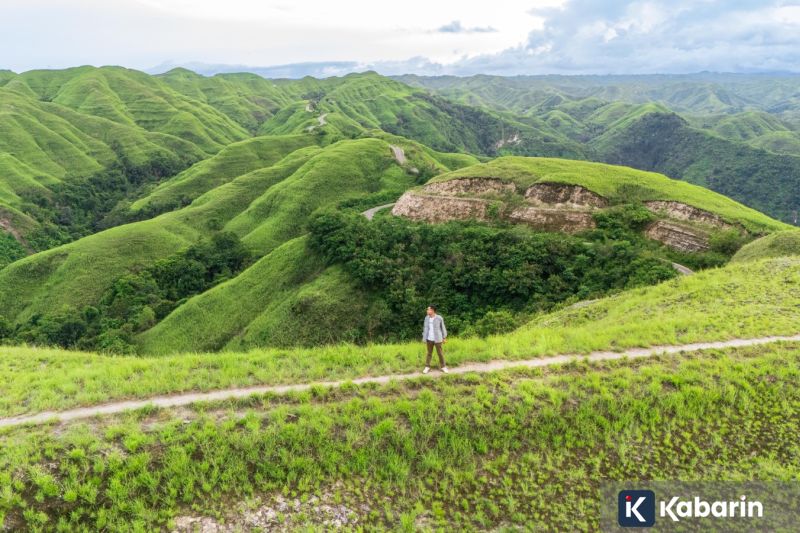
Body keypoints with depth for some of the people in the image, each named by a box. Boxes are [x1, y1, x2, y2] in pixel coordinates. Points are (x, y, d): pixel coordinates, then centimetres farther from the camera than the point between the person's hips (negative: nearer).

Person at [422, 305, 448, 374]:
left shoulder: (439, 318, -11)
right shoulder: (426, 318, 0)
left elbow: (443, 328, -2)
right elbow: (425, 328, 7)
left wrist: (444, 338, 1)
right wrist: (424, 338, 5)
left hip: (437, 339, -3)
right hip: (429, 339, 3)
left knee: (440, 353, 5)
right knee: (429, 353, 10)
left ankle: (443, 367, 17)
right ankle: (427, 367, 16)